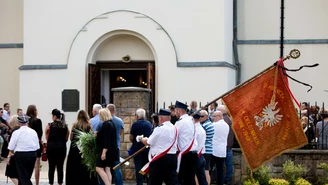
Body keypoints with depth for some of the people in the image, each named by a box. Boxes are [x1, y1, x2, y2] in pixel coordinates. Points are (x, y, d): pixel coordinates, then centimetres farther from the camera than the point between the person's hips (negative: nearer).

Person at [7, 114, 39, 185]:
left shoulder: (16, 133, -10)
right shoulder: (33, 132, 2)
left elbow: (11, 147, -7)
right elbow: (37, 146, 6)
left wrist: (9, 156, 4)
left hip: (21, 155, -4)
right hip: (32, 154, 5)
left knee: (23, 177, -1)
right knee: (27, 176, 15)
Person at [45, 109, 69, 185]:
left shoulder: (49, 126, -6)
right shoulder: (65, 126, 1)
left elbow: (47, 137, -3)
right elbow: (66, 138, 3)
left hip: (51, 147, -2)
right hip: (62, 147, 2)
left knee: (51, 167, 6)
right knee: (60, 167, 5)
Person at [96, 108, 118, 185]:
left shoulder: (106, 125, -16)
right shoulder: (111, 123, 15)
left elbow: (107, 140, -21)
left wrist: (104, 152, -23)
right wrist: (98, 134, 24)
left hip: (106, 150, -10)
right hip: (112, 150, 10)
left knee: (99, 168, -9)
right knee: (107, 170, 8)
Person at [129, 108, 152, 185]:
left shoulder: (135, 124, -11)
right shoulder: (149, 124, 1)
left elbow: (131, 137, -9)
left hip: (137, 147, -4)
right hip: (147, 148, 4)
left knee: (138, 167, 0)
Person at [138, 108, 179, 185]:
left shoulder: (160, 129, -12)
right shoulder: (174, 128, 9)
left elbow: (148, 143, -5)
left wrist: (141, 138, 16)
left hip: (160, 159, -6)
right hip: (172, 158, 7)